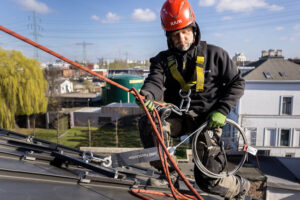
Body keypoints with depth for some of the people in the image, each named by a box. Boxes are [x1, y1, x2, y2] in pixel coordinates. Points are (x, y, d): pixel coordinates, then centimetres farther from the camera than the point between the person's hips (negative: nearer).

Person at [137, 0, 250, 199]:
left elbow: (237, 82, 4)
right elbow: (155, 81, -13)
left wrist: (222, 110, -10)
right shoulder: (163, 59, 5)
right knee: (148, 123, -30)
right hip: (177, 116, 2)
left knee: (208, 180, -5)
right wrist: (147, 95, -38)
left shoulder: (214, 54, 1)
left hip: (206, 118, -2)